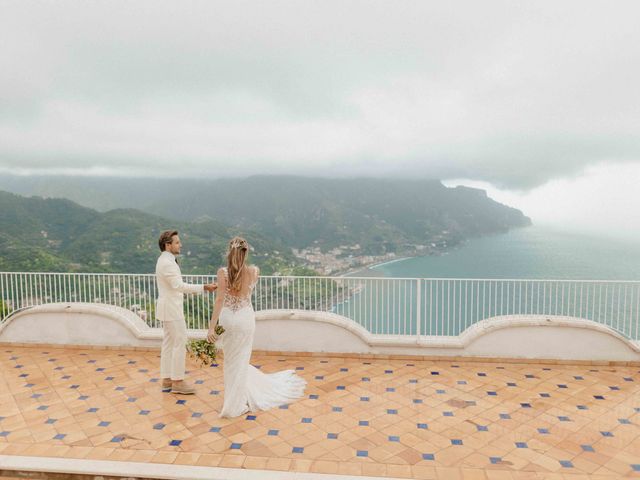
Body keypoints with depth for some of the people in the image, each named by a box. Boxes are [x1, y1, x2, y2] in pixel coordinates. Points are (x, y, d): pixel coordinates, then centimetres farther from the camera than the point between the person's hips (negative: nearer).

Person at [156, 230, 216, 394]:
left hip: (168, 307, 10)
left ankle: (167, 380, 21)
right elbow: (179, 286, -30)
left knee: (169, 343, 14)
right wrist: (204, 287, -35)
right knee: (180, 343, -4)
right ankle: (177, 381, 5)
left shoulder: (165, 260, 12)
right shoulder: (167, 263, -21)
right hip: (171, 308, -10)